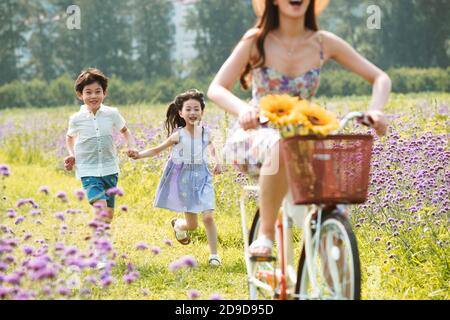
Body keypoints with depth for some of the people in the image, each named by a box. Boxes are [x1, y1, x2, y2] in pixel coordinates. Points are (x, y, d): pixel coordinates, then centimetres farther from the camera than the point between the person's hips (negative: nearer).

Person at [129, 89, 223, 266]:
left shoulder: (206, 132, -3)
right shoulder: (178, 135, -12)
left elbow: (212, 146, 19)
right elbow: (158, 149, -5)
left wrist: (217, 161, 3)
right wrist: (139, 154, -20)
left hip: (202, 178, 2)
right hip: (183, 178, -2)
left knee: (208, 216, -14)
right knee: (192, 224, 5)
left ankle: (214, 254, 1)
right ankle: (177, 225, 42)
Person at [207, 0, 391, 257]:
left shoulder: (324, 43, -3)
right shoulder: (256, 41, -8)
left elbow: (380, 78, -1)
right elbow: (216, 89, -14)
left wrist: (375, 110, -24)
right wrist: (243, 110, -37)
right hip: (256, 134, -3)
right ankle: (266, 234, -27)